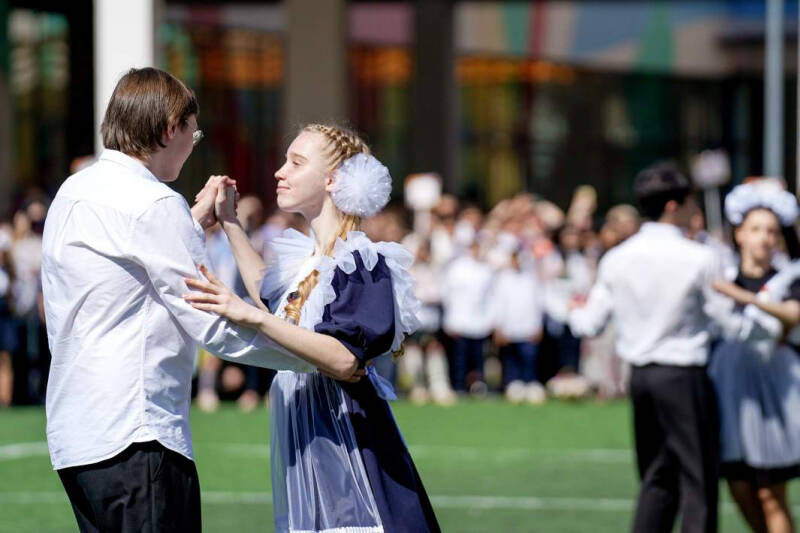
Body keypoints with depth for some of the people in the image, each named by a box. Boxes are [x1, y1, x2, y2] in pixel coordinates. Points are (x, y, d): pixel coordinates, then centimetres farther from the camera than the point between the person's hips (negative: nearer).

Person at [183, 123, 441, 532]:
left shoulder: (360, 262, -13)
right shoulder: (309, 259, 13)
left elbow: (346, 356, -26)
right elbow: (271, 297, 34)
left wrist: (251, 317, -33)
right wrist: (230, 225, 29)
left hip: (343, 434, -9)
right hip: (303, 436, 9)